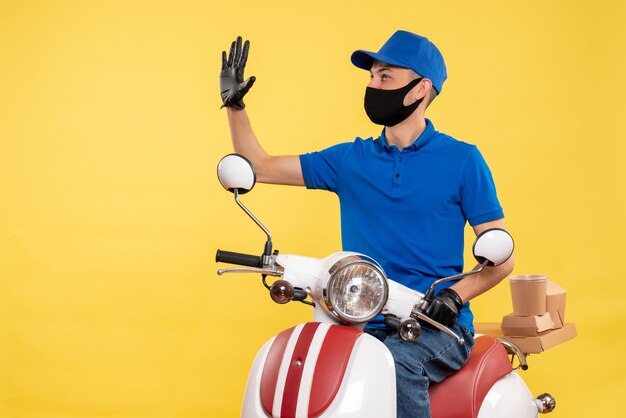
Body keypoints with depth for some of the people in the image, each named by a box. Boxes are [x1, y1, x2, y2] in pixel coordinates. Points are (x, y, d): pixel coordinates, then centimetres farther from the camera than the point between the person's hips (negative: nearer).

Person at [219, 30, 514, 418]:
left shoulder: (462, 160, 0)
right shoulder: (351, 159, 11)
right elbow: (260, 167, 16)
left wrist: (455, 295, -18)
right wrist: (234, 104, 5)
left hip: (437, 328, -3)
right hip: (364, 325, 3)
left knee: (395, 362, -36)